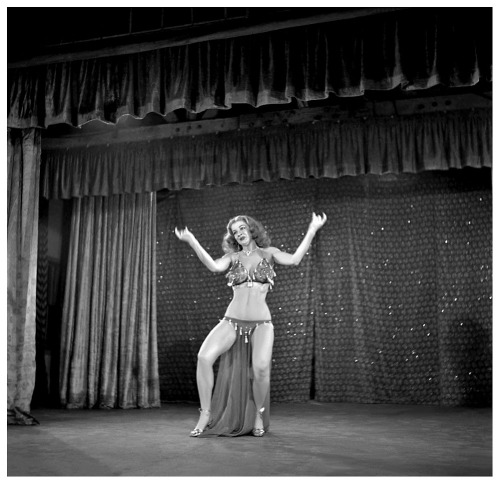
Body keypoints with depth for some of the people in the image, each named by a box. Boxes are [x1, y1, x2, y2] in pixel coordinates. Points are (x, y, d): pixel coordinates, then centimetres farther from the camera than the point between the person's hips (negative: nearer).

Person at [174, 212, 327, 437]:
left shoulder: (268, 253, 8)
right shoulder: (232, 257, 10)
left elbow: (293, 260, -10)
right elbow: (214, 266, -12)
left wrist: (312, 231, -16)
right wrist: (192, 241, -20)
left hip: (261, 323, -1)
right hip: (232, 321, 2)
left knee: (261, 367, -26)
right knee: (204, 357, -21)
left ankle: (259, 415, 2)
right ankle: (206, 415, -4)